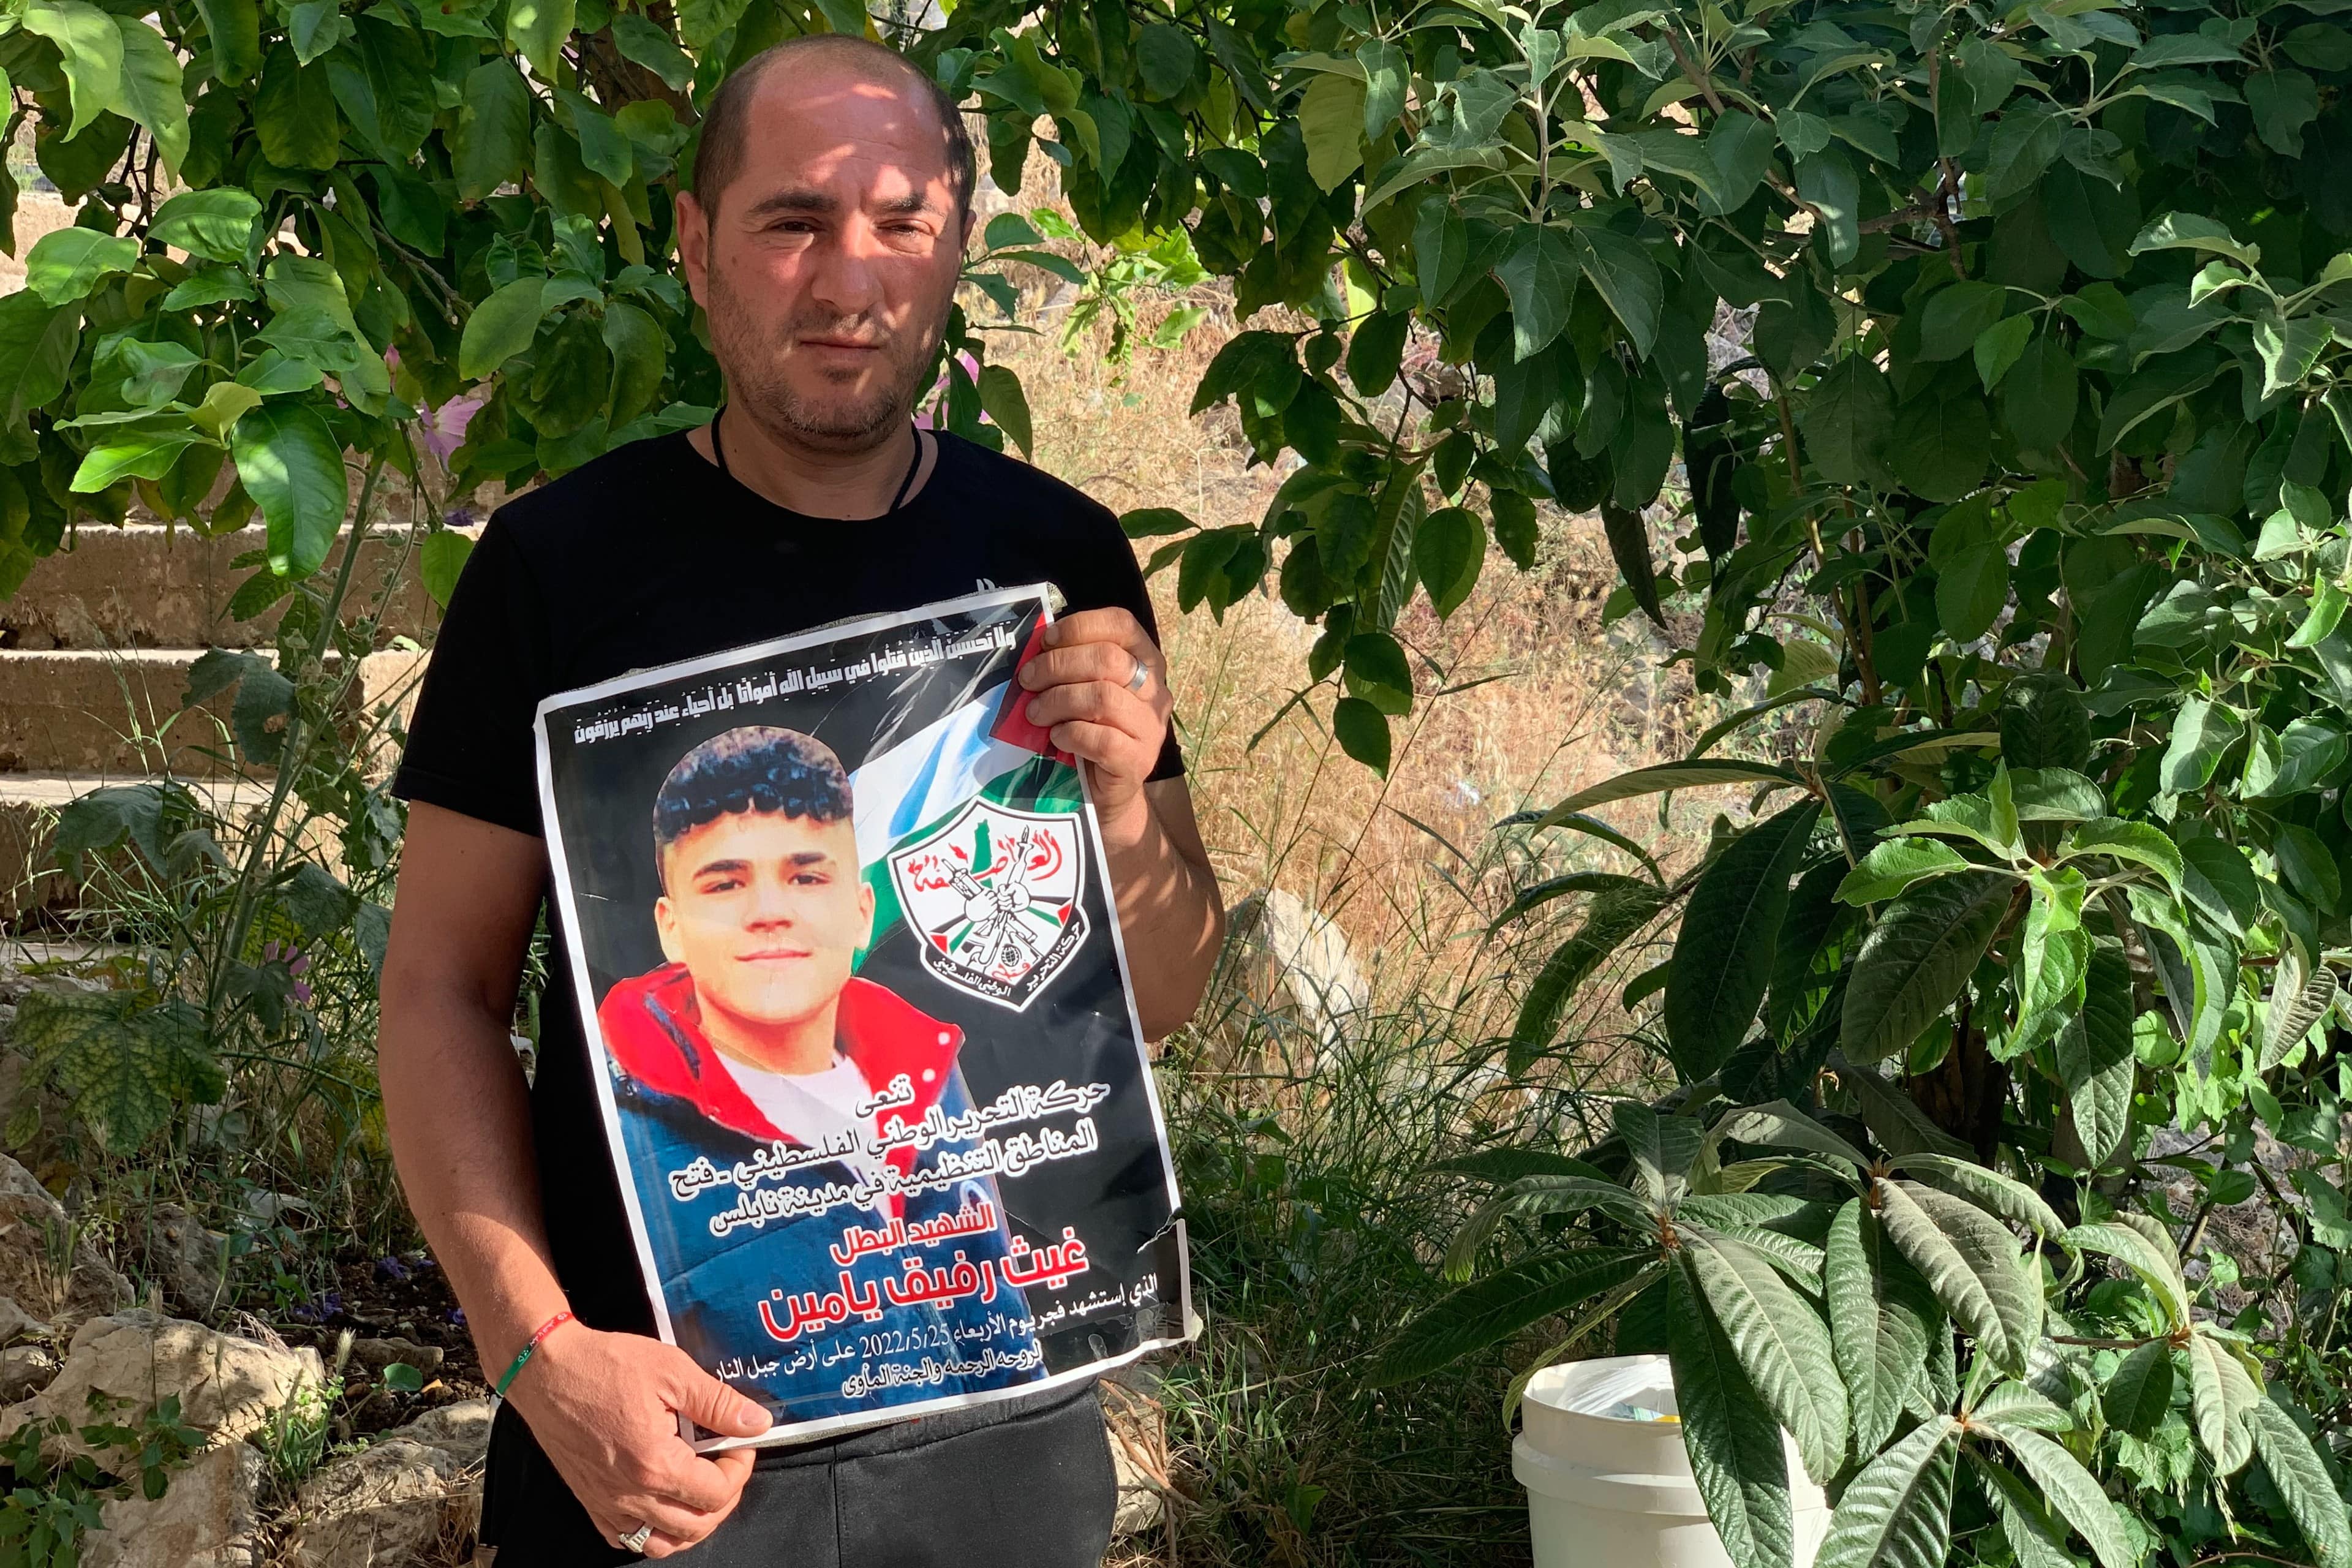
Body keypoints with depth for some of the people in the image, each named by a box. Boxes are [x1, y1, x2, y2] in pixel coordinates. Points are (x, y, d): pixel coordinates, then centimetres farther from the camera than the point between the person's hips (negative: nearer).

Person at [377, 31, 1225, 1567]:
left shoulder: (1059, 559, -1)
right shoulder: (565, 562, -8)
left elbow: (1166, 996, 5)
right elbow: (445, 989, -5)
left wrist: (1124, 805, -15)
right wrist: (543, 1353, -16)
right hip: (654, 1413, -2)